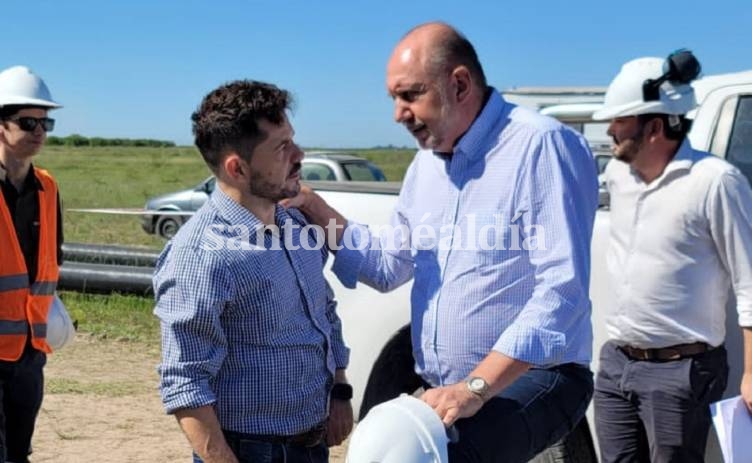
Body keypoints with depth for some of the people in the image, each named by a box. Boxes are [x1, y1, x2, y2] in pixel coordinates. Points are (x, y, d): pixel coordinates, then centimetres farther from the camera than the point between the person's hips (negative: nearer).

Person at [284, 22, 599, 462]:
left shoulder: (542, 145, -15)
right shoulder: (425, 163, 13)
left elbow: (562, 289, -22)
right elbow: (390, 266, 17)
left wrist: (476, 387, -26)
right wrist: (320, 216, 2)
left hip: (534, 378, -8)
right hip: (445, 391, 8)